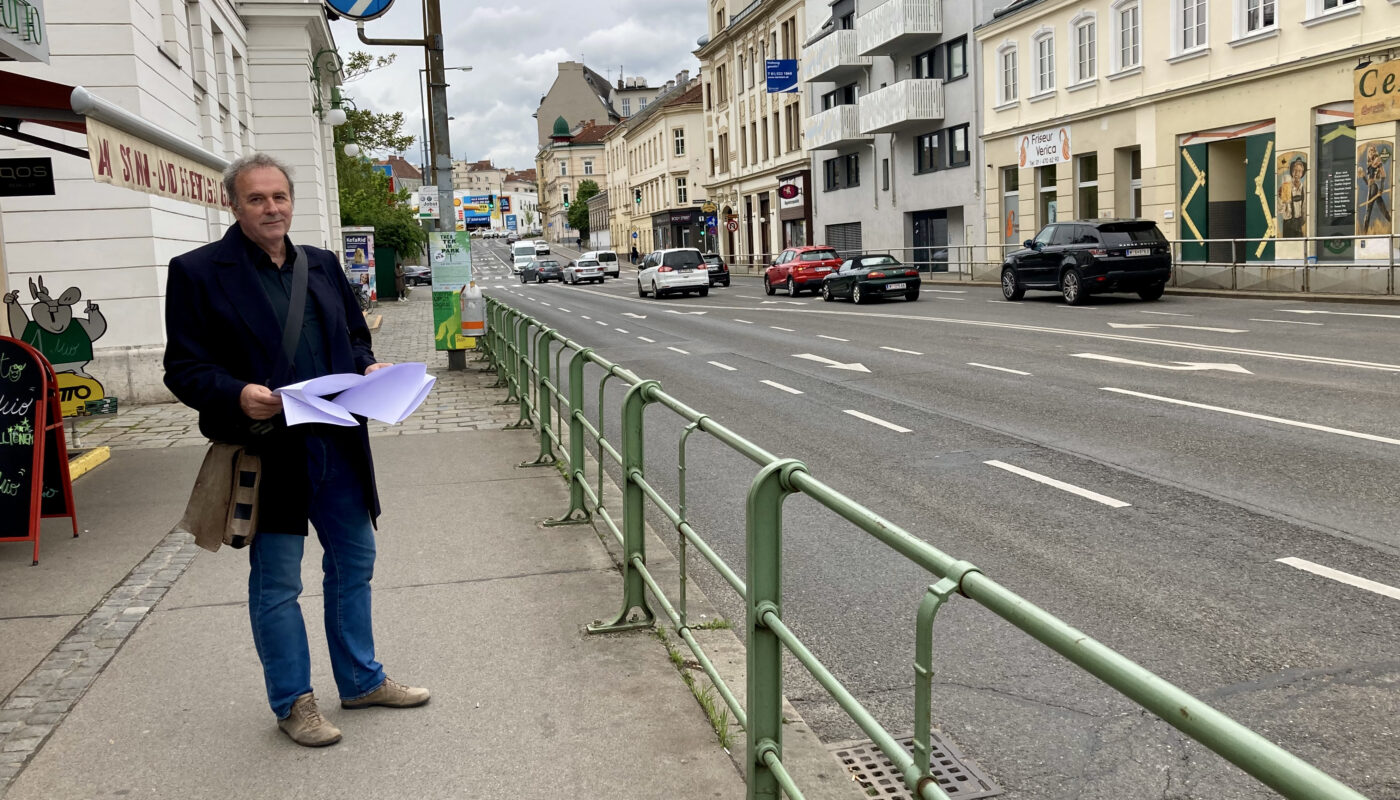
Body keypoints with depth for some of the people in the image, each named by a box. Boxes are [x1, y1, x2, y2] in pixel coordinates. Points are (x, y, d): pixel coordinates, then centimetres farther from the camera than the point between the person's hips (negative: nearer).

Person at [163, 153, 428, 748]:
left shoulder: (322, 265, 11)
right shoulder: (198, 272, -6)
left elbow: (353, 337, 19)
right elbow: (184, 368, -9)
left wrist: (367, 367, -3)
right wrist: (238, 395, -27)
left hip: (337, 443, 6)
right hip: (267, 449, -6)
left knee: (354, 560, 17)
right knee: (276, 583, 6)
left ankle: (361, 680, 34)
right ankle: (292, 702, 24)